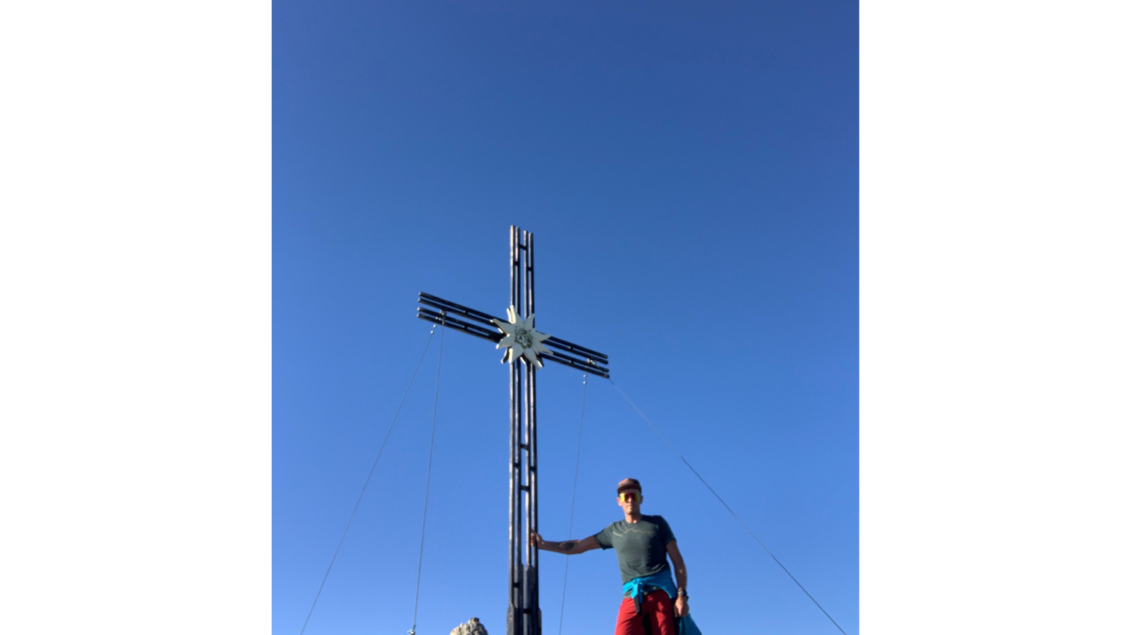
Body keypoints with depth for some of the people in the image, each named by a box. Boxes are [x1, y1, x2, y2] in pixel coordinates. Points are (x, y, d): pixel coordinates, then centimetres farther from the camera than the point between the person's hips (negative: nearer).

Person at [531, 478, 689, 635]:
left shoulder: (657, 523, 11)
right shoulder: (614, 530, 18)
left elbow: (678, 562, 6)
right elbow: (578, 546, 19)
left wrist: (682, 594, -6)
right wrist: (542, 544, 13)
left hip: (661, 591, -1)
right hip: (632, 597, 2)